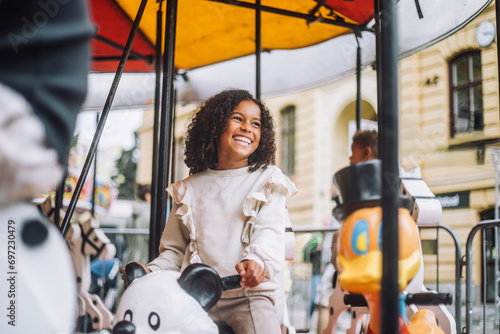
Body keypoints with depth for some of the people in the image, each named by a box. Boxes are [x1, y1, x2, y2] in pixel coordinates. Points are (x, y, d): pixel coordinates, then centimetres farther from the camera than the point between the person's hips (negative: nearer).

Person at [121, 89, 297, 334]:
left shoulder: (268, 181, 10)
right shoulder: (190, 189, 16)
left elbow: (270, 233, -6)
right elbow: (174, 250, 19)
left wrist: (257, 260, -28)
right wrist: (150, 272, -1)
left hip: (251, 293, -2)